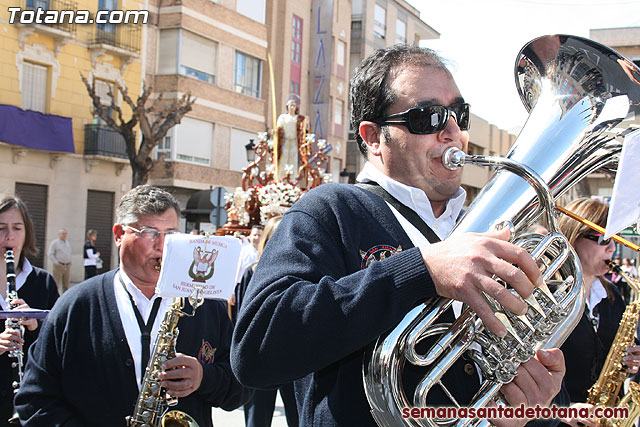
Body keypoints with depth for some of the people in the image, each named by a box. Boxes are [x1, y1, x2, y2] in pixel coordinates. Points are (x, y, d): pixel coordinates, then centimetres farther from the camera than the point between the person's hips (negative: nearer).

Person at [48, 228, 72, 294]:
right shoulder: (55, 243, -3)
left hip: (67, 266, 6)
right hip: (59, 266, -6)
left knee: (66, 285, 7)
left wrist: (70, 262, 11)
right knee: (56, 284, -6)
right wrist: (56, 263, -13)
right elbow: (50, 254, -7)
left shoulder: (68, 243, 16)